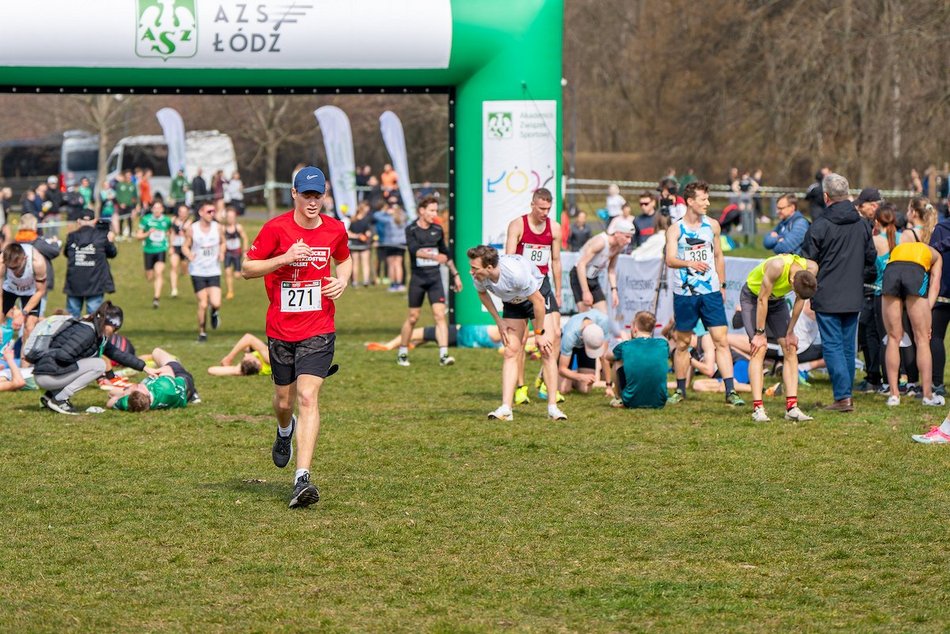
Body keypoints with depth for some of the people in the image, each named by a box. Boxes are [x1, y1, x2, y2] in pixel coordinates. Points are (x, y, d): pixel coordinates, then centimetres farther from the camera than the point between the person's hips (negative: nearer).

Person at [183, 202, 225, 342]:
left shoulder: (218, 228, -1)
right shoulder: (192, 229, -5)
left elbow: (222, 243, 15)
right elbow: (185, 246, 3)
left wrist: (222, 253, -5)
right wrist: (189, 255, -18)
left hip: (214, 271, 1)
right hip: (197, 272, -1)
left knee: (216, 303, -13)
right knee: (203, 304, -5)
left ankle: (214, 312, 25)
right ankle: (202, 332, 16)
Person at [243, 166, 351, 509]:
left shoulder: (335, 229, 2)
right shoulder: (276, 229, -7)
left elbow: (344, 260, 23)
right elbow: (246, 268, -5)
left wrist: (342, 281, 0)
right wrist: (285, 258, -18)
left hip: (318, 329, 0)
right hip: (281, 329, 0)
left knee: (307, 396, -16)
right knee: (284, 401, 12)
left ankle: (302, 479, -23)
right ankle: (285, 430, 52)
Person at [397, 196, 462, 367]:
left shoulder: (437, 230, 8)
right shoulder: (411, 230, -6)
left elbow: (445, 253, 21)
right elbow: (415, 250, -23)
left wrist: (455, 274, 23)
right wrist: (434, 256, -39)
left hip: (435, 278, 3)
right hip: (418, 278, -3)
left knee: (440, 315, -9)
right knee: (413, 317, 4)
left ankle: (443, 355, -14)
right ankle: (402, 353, 20)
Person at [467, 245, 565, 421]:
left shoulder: (515, 273, -41)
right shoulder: (479, 276, -24)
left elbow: (538, 300, -27)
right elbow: (482, 293, 3)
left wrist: (539, 333, -17)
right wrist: (499, 321, -1)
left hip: (538, 294, -4)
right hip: (512, 302, 4)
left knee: (547, 350, -13)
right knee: (511, 352, -8)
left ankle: (552, 407, -9)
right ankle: (506, 409, -14)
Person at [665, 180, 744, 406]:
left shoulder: (712, 225, 7)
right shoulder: (675, 229, -3)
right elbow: (670, 260, -15)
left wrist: (722, 285, 18)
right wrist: (690, 263, -34)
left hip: (711, 292, 2)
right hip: (684, 293, -2)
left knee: (721, 340, -6)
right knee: (682, 343, 7)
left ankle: (730, 391, -9)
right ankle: (680, 390, 19)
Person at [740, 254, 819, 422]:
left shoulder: (811, 269, -24)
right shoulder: (777, 266, -39)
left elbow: (800, 300, -9)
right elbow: (762, 299, -29)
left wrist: (790, 332, -5)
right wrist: (760, 334, -22)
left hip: (777, 300, 5)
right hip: (752, 298, -5)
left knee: (790, 349, -6)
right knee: (759, 349, -17)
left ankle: (791, 407, -7)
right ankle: (757, 408, -20)